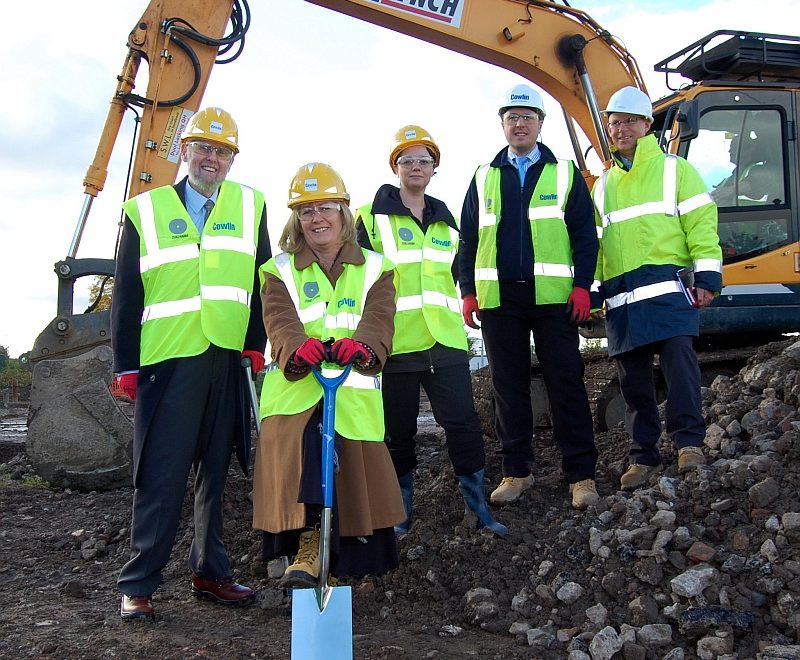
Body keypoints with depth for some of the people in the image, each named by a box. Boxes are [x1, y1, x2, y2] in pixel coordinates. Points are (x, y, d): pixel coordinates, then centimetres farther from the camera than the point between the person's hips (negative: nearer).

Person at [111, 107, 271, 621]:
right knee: (162, 476, -3)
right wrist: (126, 365, 1)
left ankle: (210, 572, 22)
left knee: (215, 470, 11)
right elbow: (126, 294, 5)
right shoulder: (146, 210, 7)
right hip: (167, 362, -2)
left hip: (228, 360, 2)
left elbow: (262, 282, 11)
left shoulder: (250, 206, 11)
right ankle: (138, 584, 8)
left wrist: (257, 344, 3)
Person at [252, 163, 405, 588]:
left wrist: (361, 344, -29)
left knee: (357, 472, -5)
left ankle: (354, 558, 13)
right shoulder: (280, 270, 16)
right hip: (295, 383, -1)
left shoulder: (374, 269, 17)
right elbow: (279, 319, -5)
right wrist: (297, 346, -31)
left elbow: (378, 318, -3)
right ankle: (307, 547, -20)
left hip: (354, 389, 1)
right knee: (299, 459, -26)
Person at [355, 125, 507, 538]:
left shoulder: (446, 221, 19)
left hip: (445, 342, 3)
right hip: (394, 344, -3)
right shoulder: (371, 217, 3)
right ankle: (400, 515, 18)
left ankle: (479, 509, 8)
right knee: (398, 432, 5)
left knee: (463, 424, -2)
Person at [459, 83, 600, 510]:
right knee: (508, 386, 7)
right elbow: (468, 238, 13)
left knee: (566, 383, -1)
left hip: (553, 296, -2)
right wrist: (468, 291, 4)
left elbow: (585, 232, 4)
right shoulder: (484, 177, 14)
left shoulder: (564, 172, 8)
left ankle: (581, 473, 5)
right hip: (498, 298, 2)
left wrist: (582, 285, -6)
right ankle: (516, 471, 16)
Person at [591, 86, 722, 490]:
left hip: (666, 288, -4)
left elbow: (700, 222, 2)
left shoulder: (674, 169, 10)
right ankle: (643, 455, 12)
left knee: (678, 357, -18)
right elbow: (593, 240, 24)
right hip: (620, 297, 4)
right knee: (633, 377, 5)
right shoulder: (604, 184, 23)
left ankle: (689, 442, -8)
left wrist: (707, 276, -8)